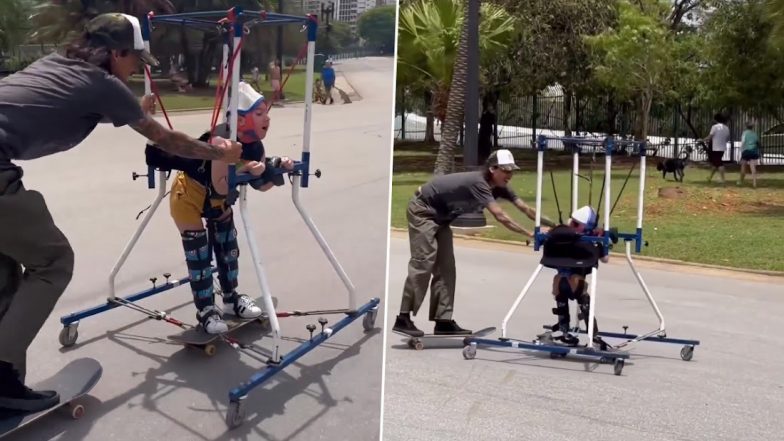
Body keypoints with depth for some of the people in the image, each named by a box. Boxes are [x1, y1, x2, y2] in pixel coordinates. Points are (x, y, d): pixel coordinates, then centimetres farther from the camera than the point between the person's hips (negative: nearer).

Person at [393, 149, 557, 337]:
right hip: (422, 211, -9)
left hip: (440, 216, 9)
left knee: (445, 267, 4)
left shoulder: (499, 188, -5)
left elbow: (526, 209, -5)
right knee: (423, 263, -14)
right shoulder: (478, 183, -31)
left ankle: (443, 321, 6)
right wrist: (530, 234, -41)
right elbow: (501, 216, -40)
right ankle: (403, 319, -10)